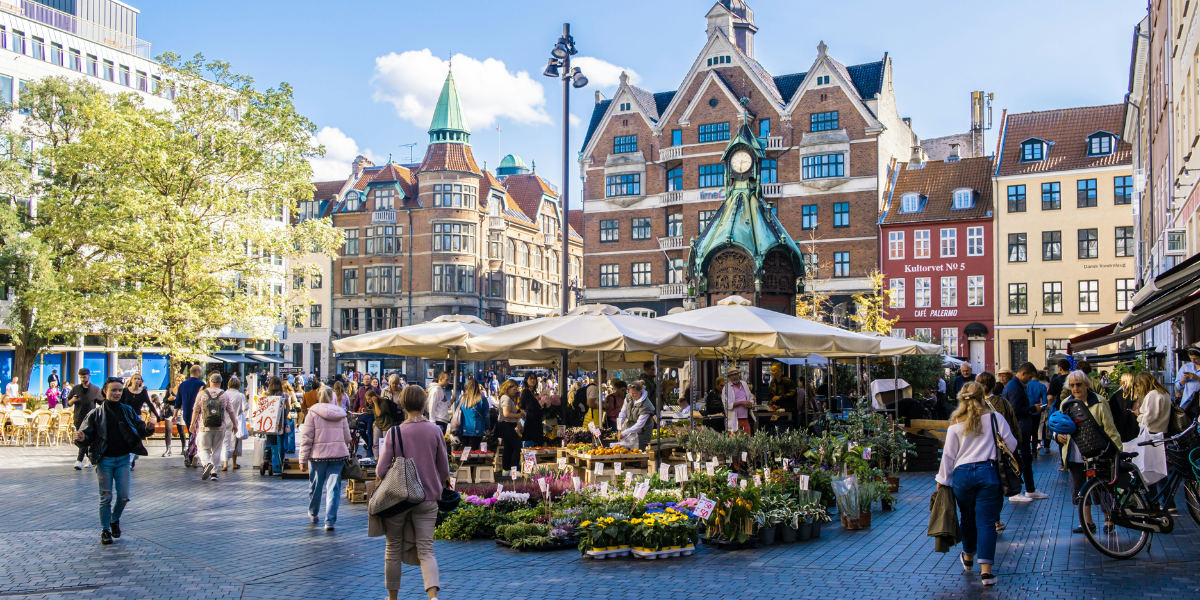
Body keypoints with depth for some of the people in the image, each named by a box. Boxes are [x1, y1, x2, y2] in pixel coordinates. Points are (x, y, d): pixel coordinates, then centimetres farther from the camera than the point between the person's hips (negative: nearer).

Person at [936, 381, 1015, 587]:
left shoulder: (955, 424, 4)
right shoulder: (994, 418, 0)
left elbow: (948, 455, 5)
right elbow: (1011, 443, 3)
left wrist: (942, 480, 12)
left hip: (962, 475, 2)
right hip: (988, 472, -1)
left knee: (967, 518, 19)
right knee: (986, 521, 0)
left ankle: (968, 558, 40)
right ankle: (986, 570, -7)